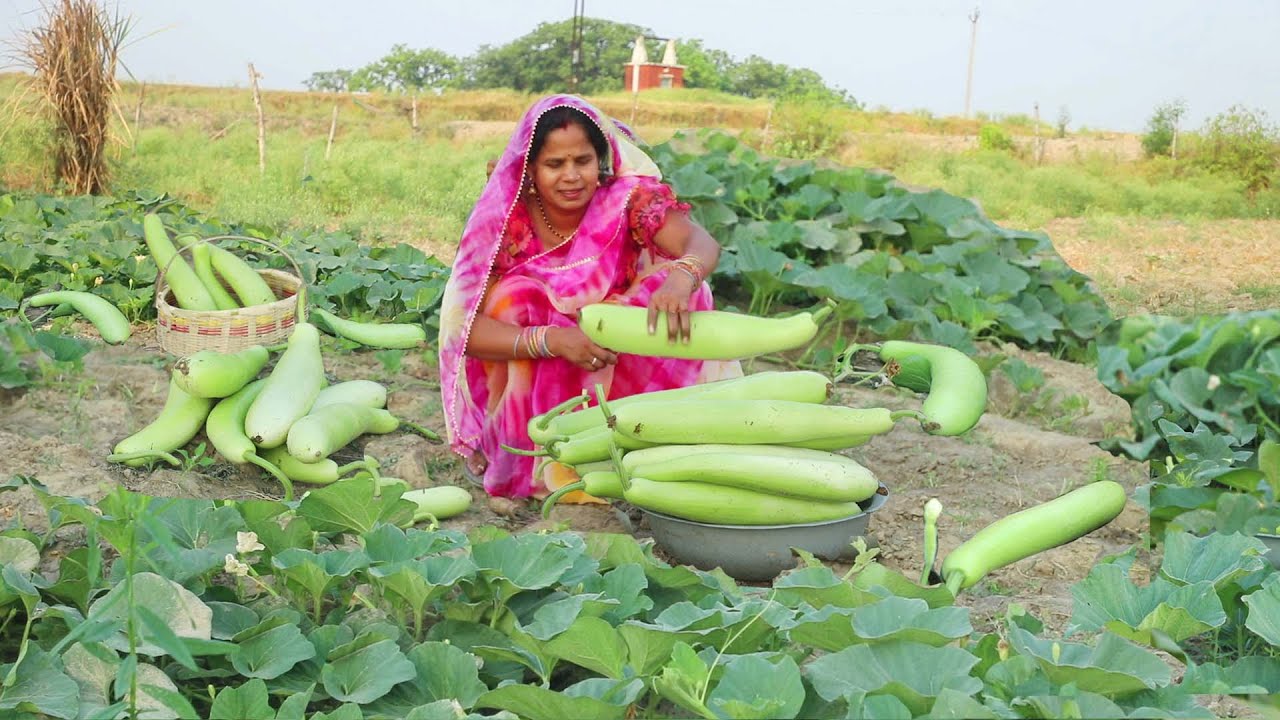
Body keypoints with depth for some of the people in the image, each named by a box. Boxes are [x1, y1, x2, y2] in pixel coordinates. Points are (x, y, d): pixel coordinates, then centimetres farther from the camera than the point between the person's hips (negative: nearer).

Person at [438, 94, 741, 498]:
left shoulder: (628, 199, -16)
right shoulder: (505, 221, -17)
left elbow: (701, 243, -33)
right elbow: (468, 328, -24)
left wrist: (681, 278, -58)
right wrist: (553, 341, -41)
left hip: (619, 370, 1)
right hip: (530, 384, 0)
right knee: (514, 293, -28)